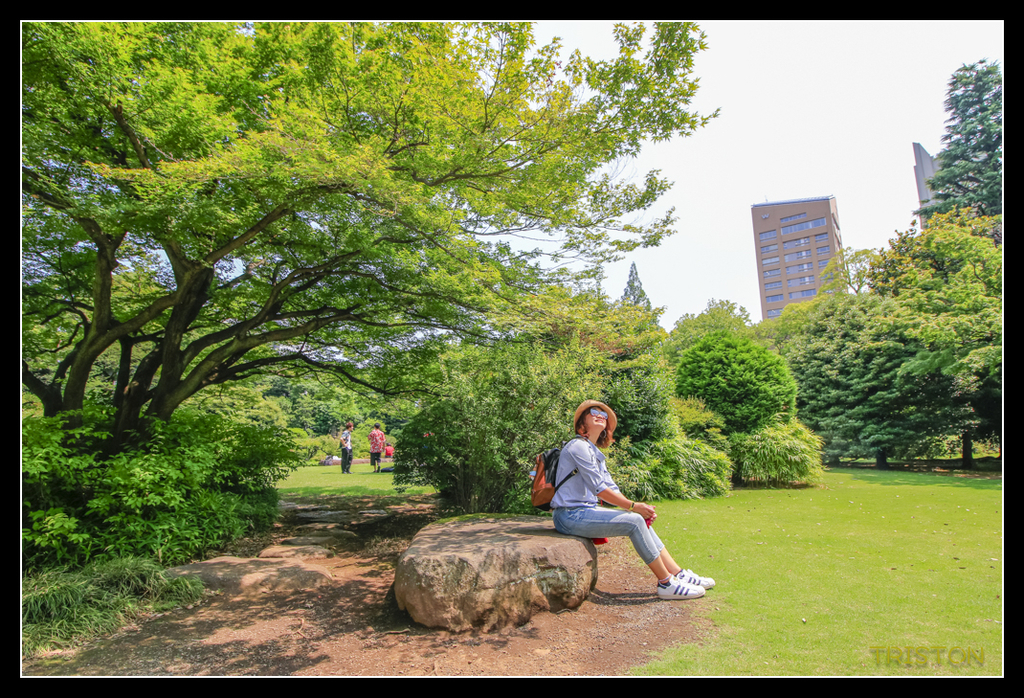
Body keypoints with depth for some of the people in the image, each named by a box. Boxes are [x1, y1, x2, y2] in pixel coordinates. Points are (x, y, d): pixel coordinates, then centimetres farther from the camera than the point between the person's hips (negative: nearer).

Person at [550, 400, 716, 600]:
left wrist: (639, 508, -1)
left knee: (641, 519, 3)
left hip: (585, 511, 10)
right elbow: (599, 488, -16)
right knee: (634, 522, -17)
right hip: (570, 515, -9)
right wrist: (633, 506, -12)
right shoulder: (579, 446, -12)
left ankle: (678, 573, 6)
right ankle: (666, 583, -8)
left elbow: (611, 488, 14)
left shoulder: (595, 452, 19)